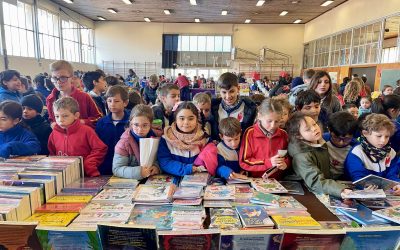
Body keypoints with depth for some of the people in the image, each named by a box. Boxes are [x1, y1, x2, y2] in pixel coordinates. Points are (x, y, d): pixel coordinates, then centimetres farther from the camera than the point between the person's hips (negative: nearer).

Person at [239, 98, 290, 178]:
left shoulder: (283, 134, 4)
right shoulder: (250, 133, -7)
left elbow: (289, 156, 16)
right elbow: (243, 162, -9)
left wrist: (286, 163, -6)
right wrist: (268, 162, -16)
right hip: (255, 180, -4)